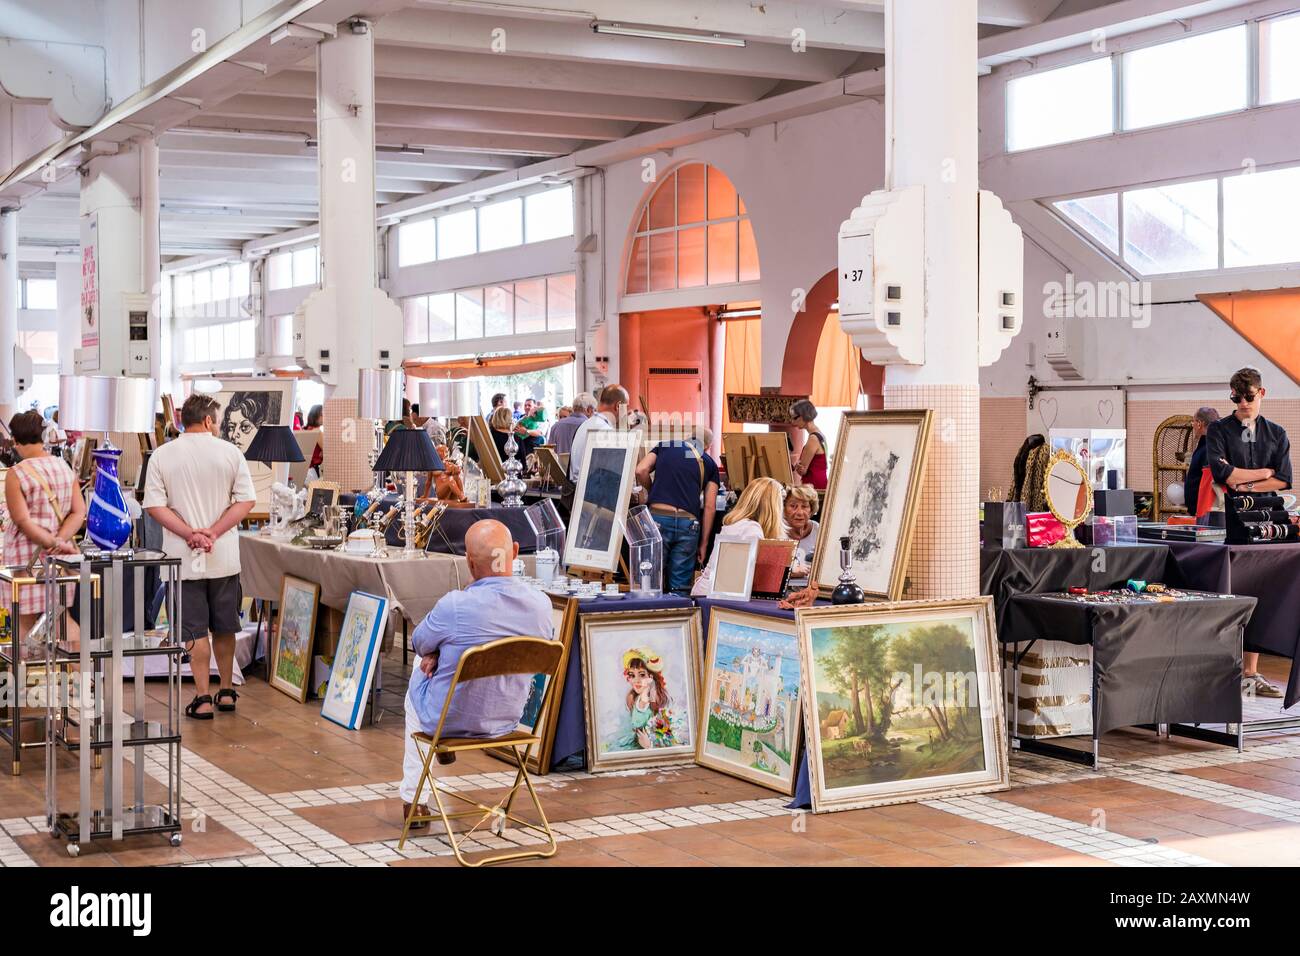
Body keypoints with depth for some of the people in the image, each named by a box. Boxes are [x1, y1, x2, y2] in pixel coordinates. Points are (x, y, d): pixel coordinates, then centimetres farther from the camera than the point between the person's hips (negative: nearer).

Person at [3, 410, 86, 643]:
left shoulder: (16, 474, -12)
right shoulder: (64, 467, 4)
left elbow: (22, 521, -16)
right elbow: (79, 512, 0)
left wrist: (52, 542, -16)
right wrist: (60, 540, -10)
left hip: (26, 556, -5)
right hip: (59, 555, 5)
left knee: (24, 623, 4)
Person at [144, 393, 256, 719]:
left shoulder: (161, 456, -2)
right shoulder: (230, 452, -2)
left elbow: (154, 505, -8)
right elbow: (246, 501, -7)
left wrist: (190, 534, -12)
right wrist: (213, 533, -11)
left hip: (183, 558, -1)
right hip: (225, 557, 1)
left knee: (195, 630, 4)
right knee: (224, 627, 15)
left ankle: (203, 699, 3)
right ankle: (226, 691, 25)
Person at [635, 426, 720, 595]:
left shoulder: (664, 446, 18)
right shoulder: (709, 463, 18)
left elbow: (641, 471, 2)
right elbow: (710, 507, 11)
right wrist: (703, 543, 14)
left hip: (659, 518, 0)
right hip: (688, 522, 0)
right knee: (680, 588, 6)